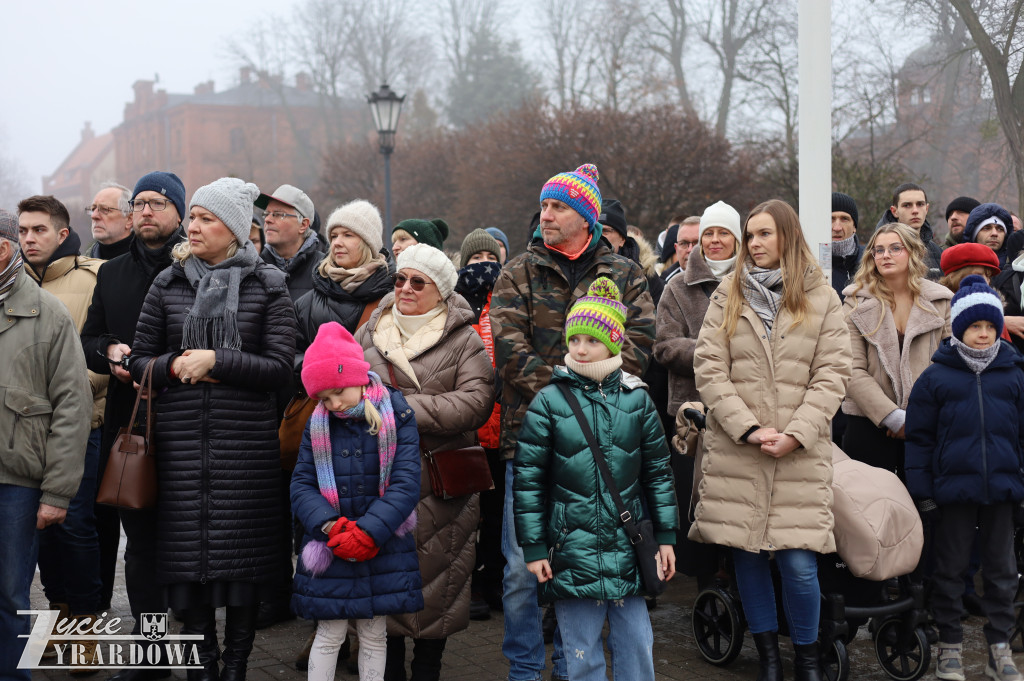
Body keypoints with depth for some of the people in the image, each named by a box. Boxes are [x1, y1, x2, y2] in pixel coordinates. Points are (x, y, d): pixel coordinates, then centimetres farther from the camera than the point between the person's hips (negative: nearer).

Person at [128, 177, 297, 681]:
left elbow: (279, 366, -5)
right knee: (187, 545, 1)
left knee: (243, 546, 0)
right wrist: (176, 365, -9)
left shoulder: (267, 287, 2)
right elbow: (140, 360, 11)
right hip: (181, 438, 2)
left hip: (245, 439, -2)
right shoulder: (168, 284, 9)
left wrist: (216, 360, -14)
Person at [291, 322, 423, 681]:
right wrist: (330, 527, -19)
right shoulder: (318, 426, 0)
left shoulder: (396, 418, -6)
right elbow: (301, 486, -1)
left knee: (374, 637, 10)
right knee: (329, 636, 4)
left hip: (383, 550, -1)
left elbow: (406, 485, -11)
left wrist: (367, 533, -21)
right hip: (330, 552, 1)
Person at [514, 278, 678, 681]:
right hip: (572, 549, -2)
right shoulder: (549, 402, -3)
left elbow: (658, 471, 11)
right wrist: (533, 548, -3)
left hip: (628, 550, 2)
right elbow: (528, 478, -1)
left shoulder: (637, 400, 4)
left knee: (636, 647, 6)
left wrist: (665, 537, 9)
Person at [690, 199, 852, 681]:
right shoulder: (727, 297, 9)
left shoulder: (822, 300, 7)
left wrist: (796, 434, -11)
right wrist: (750, 429, -9)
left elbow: (831, 375, 1)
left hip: (800, 453, -1)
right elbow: (709, 370, 1)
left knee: (799, 564, -7)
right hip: (736, 449, 2)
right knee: (747, 557, 4)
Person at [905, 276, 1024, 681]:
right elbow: (919, 437, 1)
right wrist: (921, 489, -3)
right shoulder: (936, 377, -1)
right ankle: (950, 646, 18)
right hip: (953, 490, -2)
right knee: (950, 568, 7)